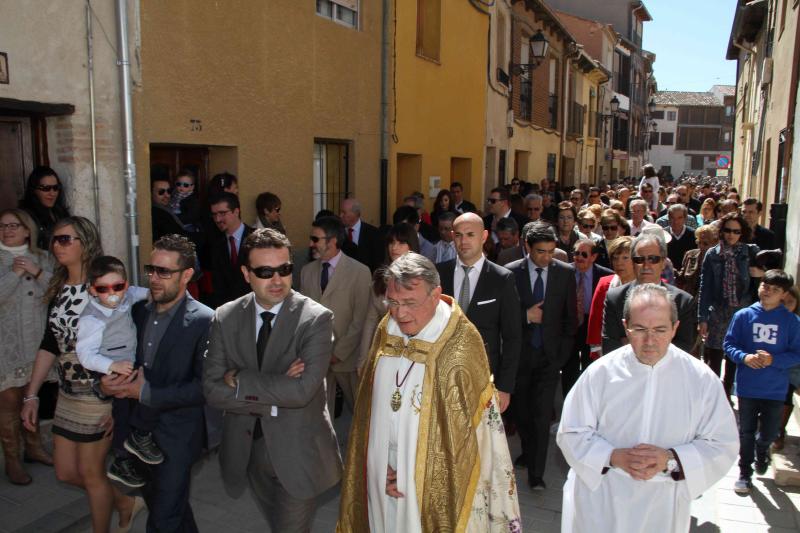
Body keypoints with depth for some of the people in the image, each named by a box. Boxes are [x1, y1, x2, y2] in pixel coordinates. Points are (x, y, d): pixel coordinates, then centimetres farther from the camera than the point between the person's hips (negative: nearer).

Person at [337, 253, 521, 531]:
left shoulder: (461, 345, -21)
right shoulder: (386, 331, -4)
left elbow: (459, 430, -16)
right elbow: (370, 405, 2)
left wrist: (414, 474, -10)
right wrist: (382, 466, -5)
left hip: (438, 472, -5)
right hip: (385, 467, 5)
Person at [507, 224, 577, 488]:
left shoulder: (566, 273, -2)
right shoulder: (511, 272, -7)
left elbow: (571, 316, 4)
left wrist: (564, 352, 0)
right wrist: (526, 315, -18)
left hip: (550, 355, 0)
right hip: (520, 354, 1)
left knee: (542, 415, -4)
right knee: (521, 410, 14)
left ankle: (536, 472, 5)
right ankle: (528, 452, 38)